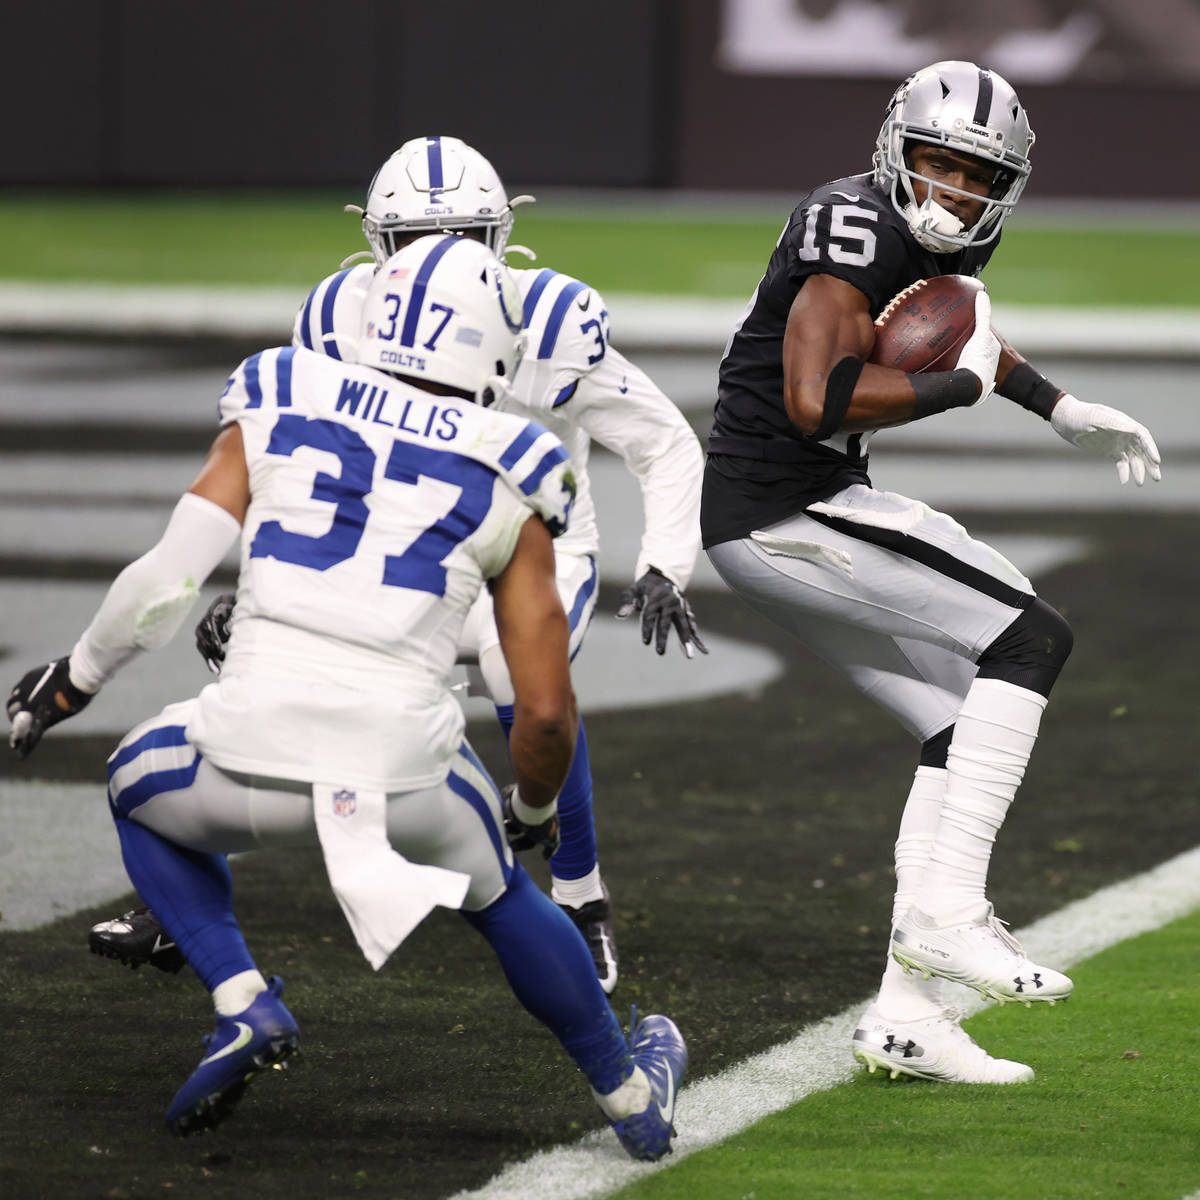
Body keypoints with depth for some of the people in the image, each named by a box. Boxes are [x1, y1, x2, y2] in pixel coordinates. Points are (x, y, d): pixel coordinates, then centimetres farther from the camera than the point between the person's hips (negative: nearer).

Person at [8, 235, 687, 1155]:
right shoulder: (506, 489, 9)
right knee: (498, 897, 33)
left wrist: (76, 679, 19)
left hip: (251, 757, 0)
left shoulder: (276, 416, 10)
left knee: (144, 793, 34)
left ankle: (245, 1007, 15)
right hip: (404, 766, 1)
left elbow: (167, 580, 1)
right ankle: (631, 1094, 44)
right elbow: (546, 710, 8)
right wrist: (534, 810, 29)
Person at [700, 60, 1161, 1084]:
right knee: (1030, 641, -12)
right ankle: (946, 910, -16)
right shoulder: (858, 228, -19)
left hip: (782, 519, 10)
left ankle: (906, 1015, 11)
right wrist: (960, 385, -17)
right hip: (785, 512, -10)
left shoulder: (944, 240, 10)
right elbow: (817, 399, -30)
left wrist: (1064, 411, 30)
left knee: (964, 729, 12)